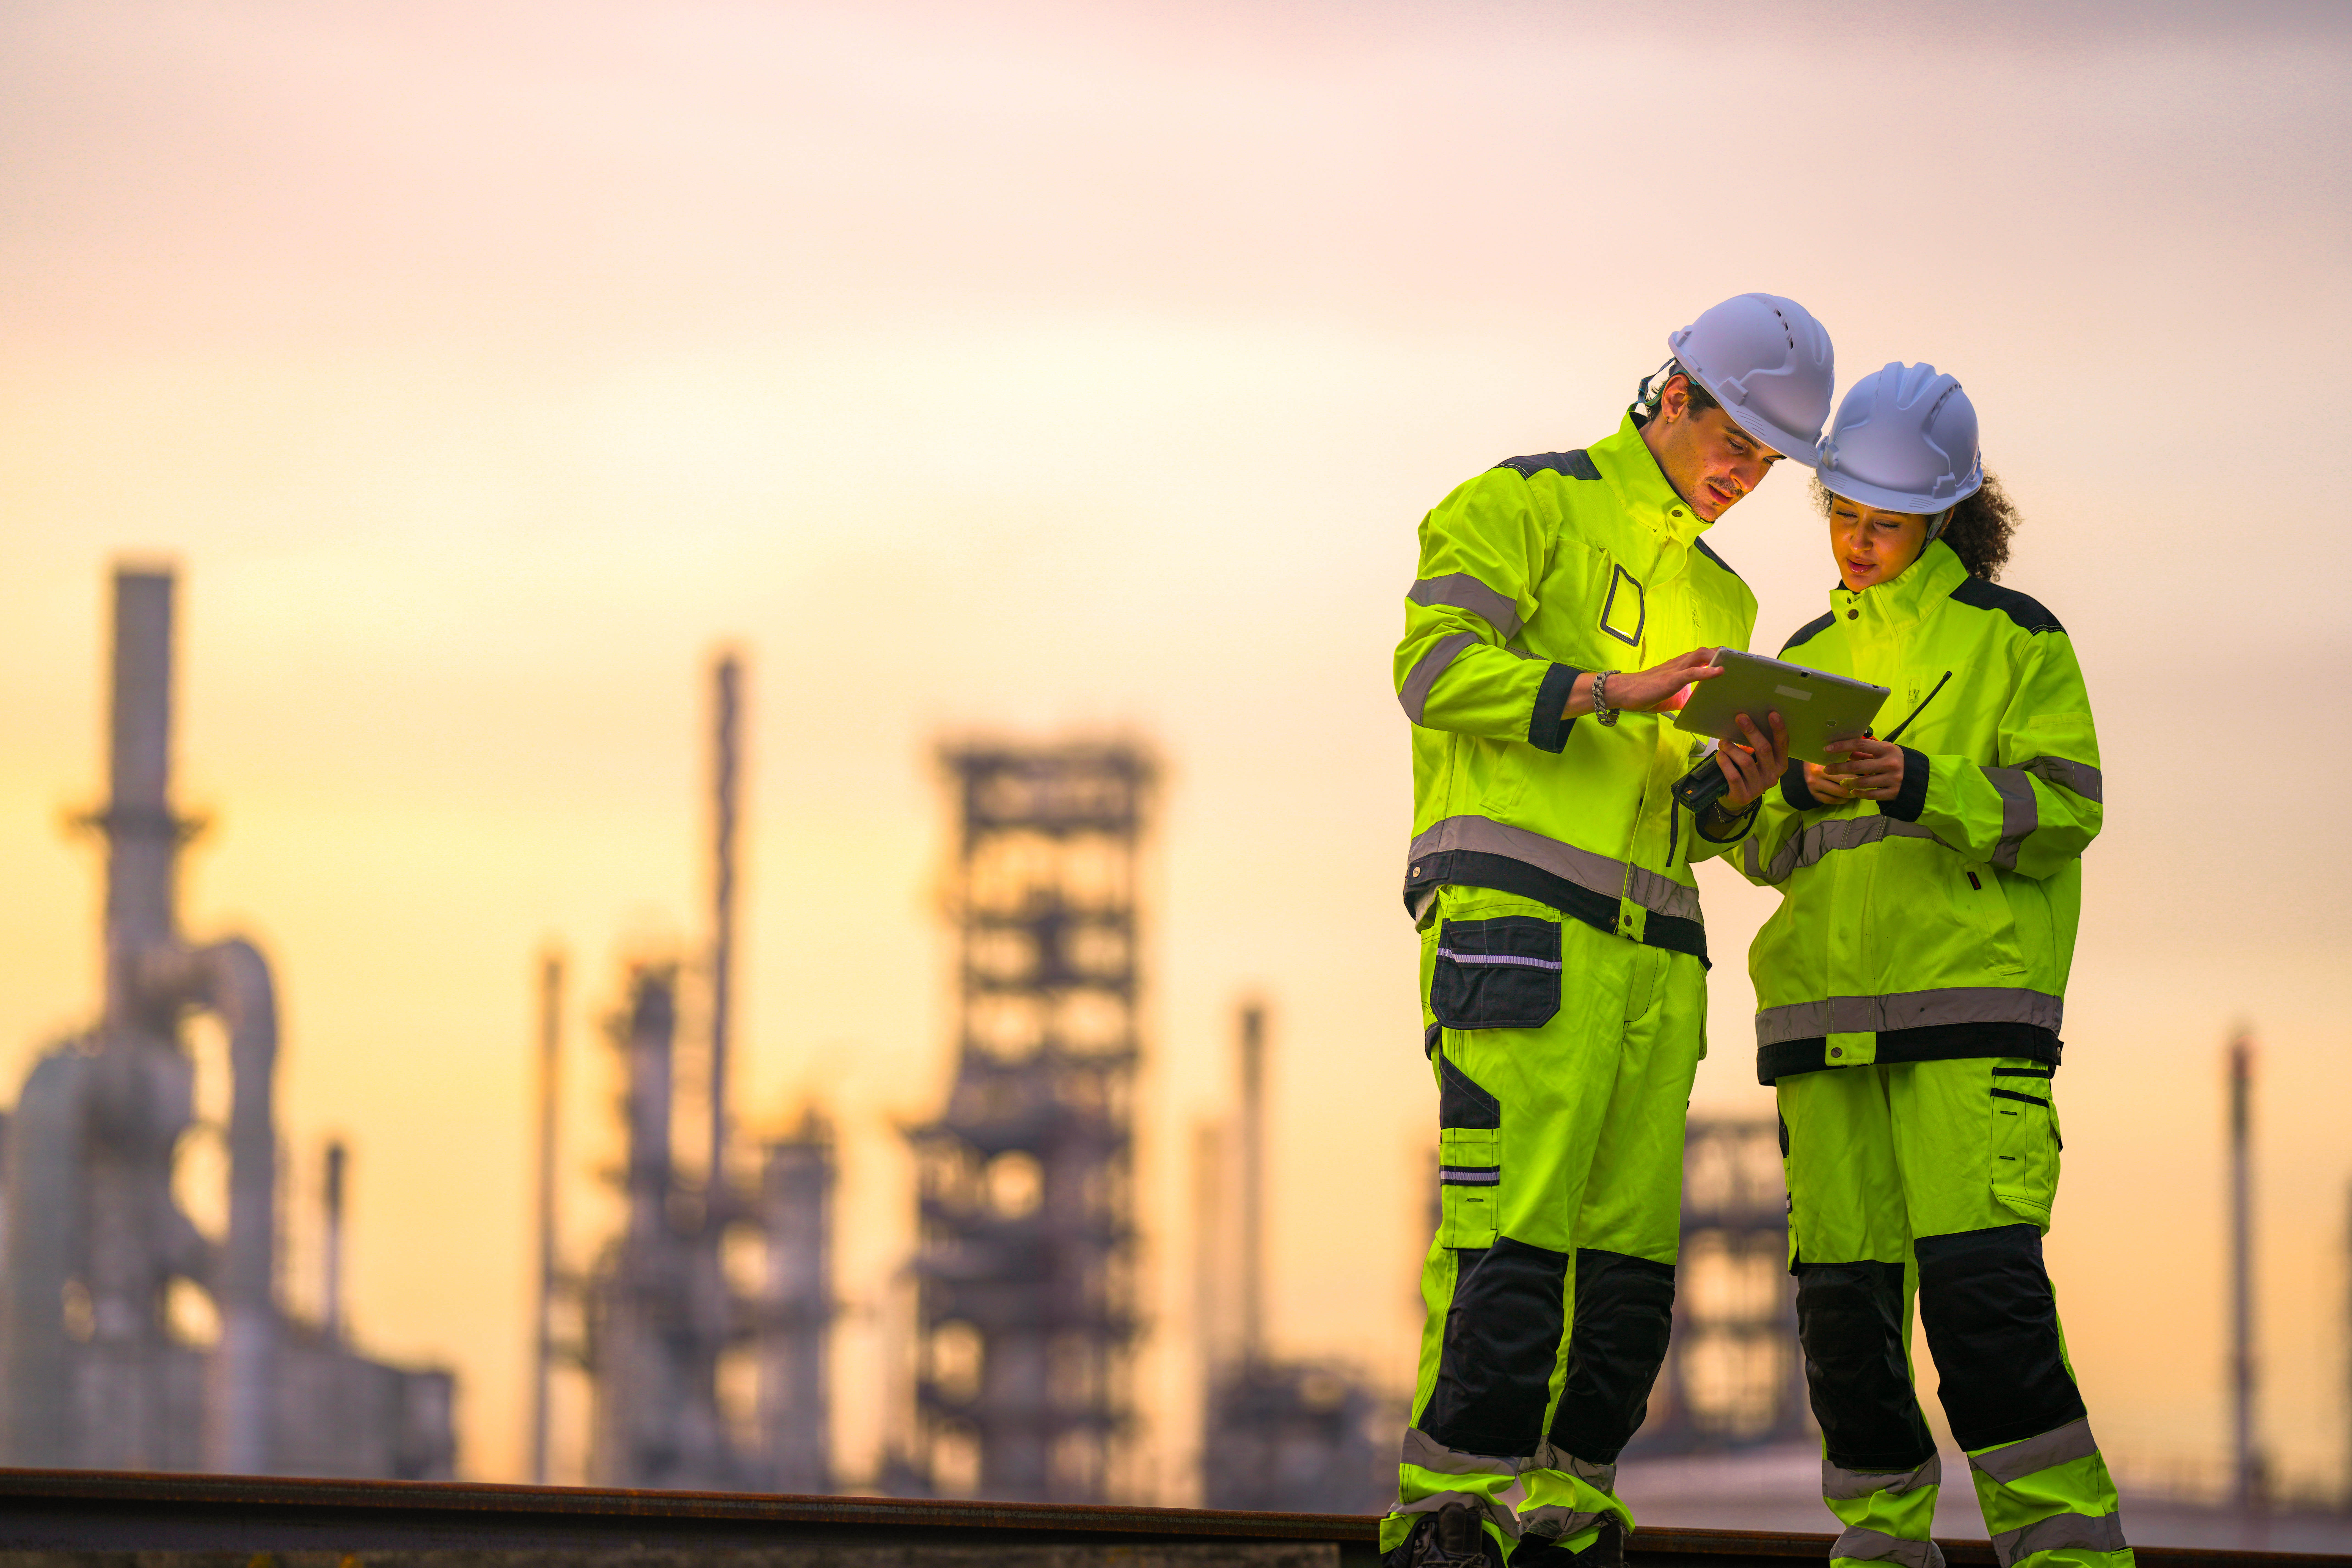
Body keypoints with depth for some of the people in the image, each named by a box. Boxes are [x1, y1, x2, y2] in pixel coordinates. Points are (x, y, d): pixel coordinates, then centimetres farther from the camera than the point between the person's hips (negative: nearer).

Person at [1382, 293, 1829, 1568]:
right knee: (1513, 1230, -16)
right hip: (1515, 919, -8)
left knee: (1629, 1253, 2)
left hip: (1649, 948, 8)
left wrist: (1741, 794, 2)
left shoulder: (1719, 600, 26)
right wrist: (1613, 691, -19)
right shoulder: (1528, 506, 3)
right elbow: (1435, 667, -11)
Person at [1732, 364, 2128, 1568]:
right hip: (1823, 1004, 5)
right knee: (1843, 1285, 0)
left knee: (1980, 1274, -16)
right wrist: (1805, 790, -6)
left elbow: (2064, 807, -4)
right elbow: (1763, 849, 17)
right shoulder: (1810, 655, 20)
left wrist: (1918, 785, -18)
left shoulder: (2012, 635, 6)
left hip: (1970, 1001, -5)